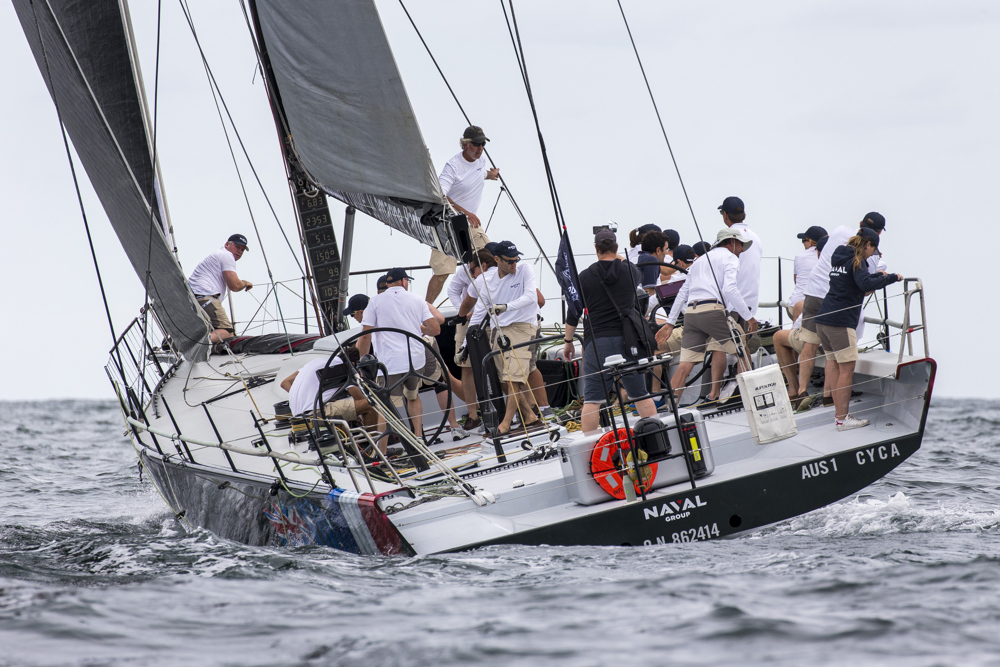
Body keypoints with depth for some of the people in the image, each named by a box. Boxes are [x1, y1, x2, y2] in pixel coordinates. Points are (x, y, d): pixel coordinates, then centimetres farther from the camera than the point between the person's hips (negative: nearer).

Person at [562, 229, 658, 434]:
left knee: (592, 399, -1)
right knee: (640, 394, 10)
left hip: (597, 342, -1)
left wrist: (568, 341, 15)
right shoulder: (630, 271, 2)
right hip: (627, 339, 2)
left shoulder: (585, 277, -2)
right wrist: (618, 260, 46)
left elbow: (573, 314, 2)